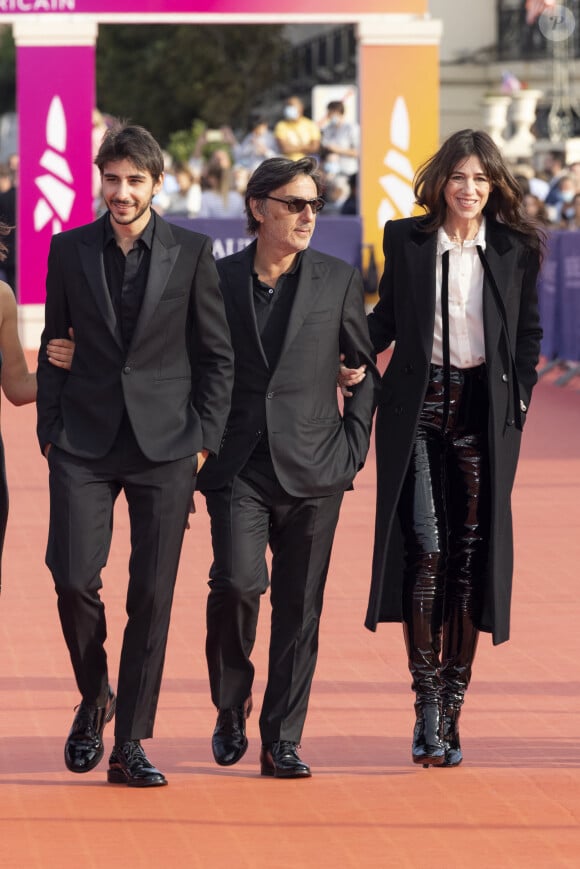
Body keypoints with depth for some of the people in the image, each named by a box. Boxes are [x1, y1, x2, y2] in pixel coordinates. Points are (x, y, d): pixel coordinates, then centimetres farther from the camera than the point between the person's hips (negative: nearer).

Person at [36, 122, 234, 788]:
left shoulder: (191, 253, 2)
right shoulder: (69, 250, 6)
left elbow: (217, 354, 6)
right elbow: (53, 348, 11)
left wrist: (205, 436, -1)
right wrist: (49, 431, 3)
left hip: (165, 445, -1)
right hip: (84, 444, 1)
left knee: (152, 594, -2)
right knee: (73, 577, -11)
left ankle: (130, 744, 6)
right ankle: (93, 697, 17)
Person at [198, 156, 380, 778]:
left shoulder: (338, 281, 5)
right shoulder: (217, 280, 5)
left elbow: (368, 365, 13)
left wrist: (353, 442, 4)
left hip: (313, 470, 1)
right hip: (237, 467, -1)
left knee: (299, 609, 1)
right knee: (237, 581, -17)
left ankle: (282, 740, 11)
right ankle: (231, 704, 8)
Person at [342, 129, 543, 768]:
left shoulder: (516, 249, 5)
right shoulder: (406, 240, 5)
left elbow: (528, 331, 13)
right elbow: (387, 317, 13)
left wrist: (518, 396, 4)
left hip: (484, 410, 1)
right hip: (417, 406, -1)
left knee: (470, 555, 2)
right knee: (425, 547, -12)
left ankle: (451, 708, 8)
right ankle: (427, 702, -10)